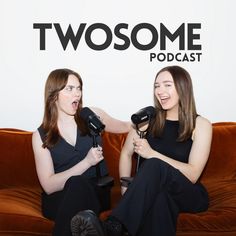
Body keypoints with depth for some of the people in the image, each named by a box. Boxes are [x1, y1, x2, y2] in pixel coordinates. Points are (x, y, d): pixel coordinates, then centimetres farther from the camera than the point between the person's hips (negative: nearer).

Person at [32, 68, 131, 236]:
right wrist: (87, 162, -15)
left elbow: (124, 126, 29)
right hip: (59, 199, 0)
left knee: (79, 186, -35)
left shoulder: (93, 115, 8)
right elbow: (49, 186, -7)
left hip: (97, 191, 1)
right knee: (76, 183, -36)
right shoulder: (41, 136, 3)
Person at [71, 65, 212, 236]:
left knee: (155, 165, -37)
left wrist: (151, 153, -21)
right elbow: (126, 154, 10)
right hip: (156, 192, 2)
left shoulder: (201, 125, -4)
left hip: (189, 196, -1)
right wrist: (127, 189, -4)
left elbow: (193, 175, -13)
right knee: (160, 197, -40)